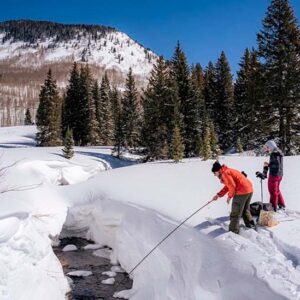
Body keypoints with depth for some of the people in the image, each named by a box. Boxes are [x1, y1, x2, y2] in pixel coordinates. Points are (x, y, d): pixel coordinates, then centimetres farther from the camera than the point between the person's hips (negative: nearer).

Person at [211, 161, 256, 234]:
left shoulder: (225, 173, -11)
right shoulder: (228, 171, 20)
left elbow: (232, 186, -19)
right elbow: (227, 186, 23)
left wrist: (229, 196, -5)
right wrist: (219, 195, 17)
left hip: (242, 192, -10)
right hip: (249, 189, 10)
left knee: (235, 213, 0)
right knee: (245, 210, 26)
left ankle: (233, 232, 5)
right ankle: (251, 226, 36)